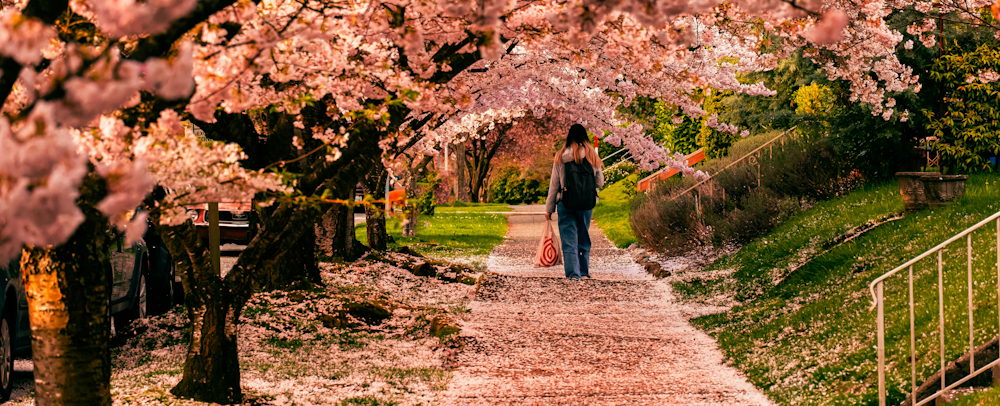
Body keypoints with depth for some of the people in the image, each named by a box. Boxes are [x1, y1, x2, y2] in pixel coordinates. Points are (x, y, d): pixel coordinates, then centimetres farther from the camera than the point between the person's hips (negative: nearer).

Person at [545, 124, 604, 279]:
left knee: (569, 240, 0)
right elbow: (600, 183, 8)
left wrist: (549, 208, 7)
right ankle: (584, 271, 23)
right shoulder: (592, 157, 0)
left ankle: (573, 273, -10)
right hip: (586, 203, 2)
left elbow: (554, 184, 2)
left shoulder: (561, 157, -2)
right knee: (584, 238, 16)